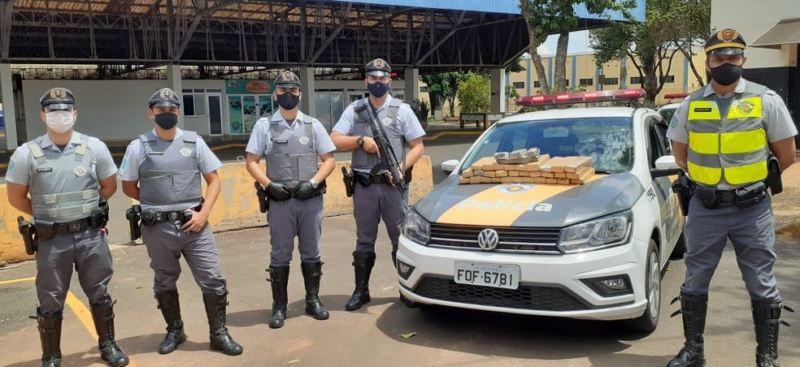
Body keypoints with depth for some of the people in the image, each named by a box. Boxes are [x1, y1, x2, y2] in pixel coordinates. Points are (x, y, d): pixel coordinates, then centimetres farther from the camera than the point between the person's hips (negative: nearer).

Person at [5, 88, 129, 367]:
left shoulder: (94, 147, -3)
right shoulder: (26, 154, -6)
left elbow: (109, 186, 10)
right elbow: (16, 198, 4)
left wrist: (85, 209, 9)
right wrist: (47, 215, 5)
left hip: (92, 235, 1)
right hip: (52, 240, -1)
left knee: (99, 294, 13)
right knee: (51, 302, 9)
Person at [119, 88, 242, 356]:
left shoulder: (194, 142, 2)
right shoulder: (138, 147, 0)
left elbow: (214, 180, 4)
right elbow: (128, 187, 9)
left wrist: (203, 213, -7)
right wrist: (155, 204, 4)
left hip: (194, 224, 0)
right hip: (157, 229, 0)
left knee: (213, 280, -1)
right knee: (164, 283, 15)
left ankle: (219, 334, 13)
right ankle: (174, 332, 33)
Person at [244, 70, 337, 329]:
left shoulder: (313, 125, 7)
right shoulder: (264, 125, 4)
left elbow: (329, 160, 7)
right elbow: (251, 162, 5)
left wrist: (313, 182, -8)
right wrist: (269, 185, -10)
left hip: (311, 199, 1)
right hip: (280, 200, -1)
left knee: (311, 252, 9)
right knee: (280, 255, 4)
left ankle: (313, 300, 21)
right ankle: (279, 307, 13)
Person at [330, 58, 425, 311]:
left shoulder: (402, 110, 4)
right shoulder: (354, 110, 8)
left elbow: (418, 146, 2)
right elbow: (334, 142, 3)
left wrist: (402, 167, -14)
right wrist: (360, 140, -12)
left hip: (393, 185, -1)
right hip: (364, 186, 2)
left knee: (401, 238, 3)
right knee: (364, 241, 9)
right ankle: (361, 291, 18)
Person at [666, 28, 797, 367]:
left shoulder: (766, 101, -3)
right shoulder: (690, 105, 3)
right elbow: (680, 153, 15)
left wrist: (753, 178, 9)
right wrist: (705, 177, 9)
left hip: (753, 208, -2)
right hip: (705, 208, 2)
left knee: (762, 286, 6)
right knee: (695, 282, 9)